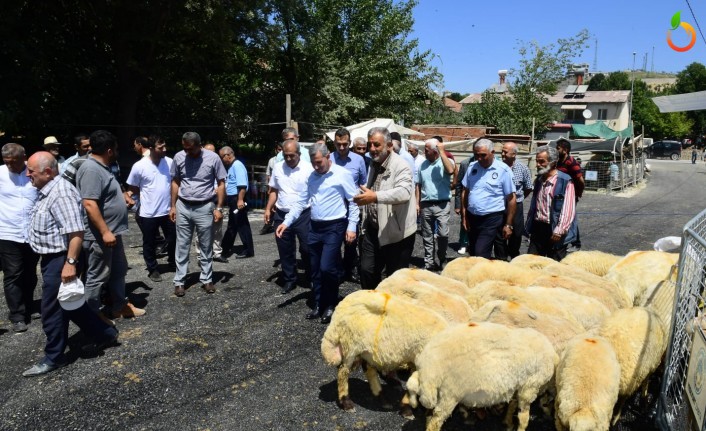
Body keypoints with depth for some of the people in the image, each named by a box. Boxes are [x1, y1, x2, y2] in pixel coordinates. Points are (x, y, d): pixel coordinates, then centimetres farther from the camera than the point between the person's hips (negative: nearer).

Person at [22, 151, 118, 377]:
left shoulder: (61, 193, -22)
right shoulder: (47, 190, 11)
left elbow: (76, 231, -28)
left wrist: (70, 263, -30)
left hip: (59, 260, -10)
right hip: (51, 258, 10)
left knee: (52, 311, 2)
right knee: (71, 305, 17)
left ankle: (54, 357, 17)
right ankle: (106, 334, 28)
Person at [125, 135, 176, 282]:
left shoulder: (170, 162, -3)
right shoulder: (139, 166, -13)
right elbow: (133, 188, 2)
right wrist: (128, 196, -12)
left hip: (168, 211, 3)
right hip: (148, 213, -3)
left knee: (173, 239, 15)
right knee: (149, 243, 11)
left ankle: (173, 262, 39)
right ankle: (153, 269, 29)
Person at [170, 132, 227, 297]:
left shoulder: (213, 158, -10)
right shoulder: (179, 157, -4)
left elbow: (221, 184, -3)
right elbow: (175, 182, 8)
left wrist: (219, 208, -8)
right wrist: (173, 206, 6)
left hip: (205, 208, -2)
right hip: (183, 207, 2)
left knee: (206, 247, 8)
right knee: (182, 246, 7)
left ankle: (206, 279, 20)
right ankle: (179, 281, 15)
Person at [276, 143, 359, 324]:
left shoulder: (342, 175, -8)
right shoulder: (311, 176, 10)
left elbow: (354, 202, -6)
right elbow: (301, 201, 11)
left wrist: (351, 227, -12)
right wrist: (286, 222, 3)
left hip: (334, 227, -6)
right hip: (314, 227, 6)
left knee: (327, 268, -12)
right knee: (315, 270, 11)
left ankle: (331, 304, 10)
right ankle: (319, 305, 26)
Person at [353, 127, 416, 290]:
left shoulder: (401, 166, -15)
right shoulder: (374, 165, 11)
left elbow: (404, 192, -34)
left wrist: (375, 196, -47)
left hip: (396, 232, -7)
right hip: (373, 230, 7)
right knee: (367, 270, 11)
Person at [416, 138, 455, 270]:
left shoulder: (445, 161, -3)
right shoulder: (423, 165, 9)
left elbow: (450, 170, -27)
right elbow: (419, 185, 12)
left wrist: (442, 152, -20)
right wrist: (417, 203, 7)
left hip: (442, 205, -4)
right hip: (425, 205, 4)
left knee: (443, 234, -9)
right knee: (427, 236, 9)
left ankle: (442, 259, 12)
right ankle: (429, 262, 19)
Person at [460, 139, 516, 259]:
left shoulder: (503, 170, -11)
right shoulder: (472, 167, 4)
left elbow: (511, 199, -8)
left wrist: (508, 225, -8)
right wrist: (464, 216, 8)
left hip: (491, 219, -5)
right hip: (472, 217, 5)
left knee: (481, 255, -10)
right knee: (472, 254, 16)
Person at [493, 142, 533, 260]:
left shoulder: (523, 169, -5)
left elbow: (528, 188, 8)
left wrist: (518, 198, 10)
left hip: (516, 207, 0)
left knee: (516, 236, 12)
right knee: (499, 236, 5)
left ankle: (515, 259, 30)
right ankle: (500, 260, 17)